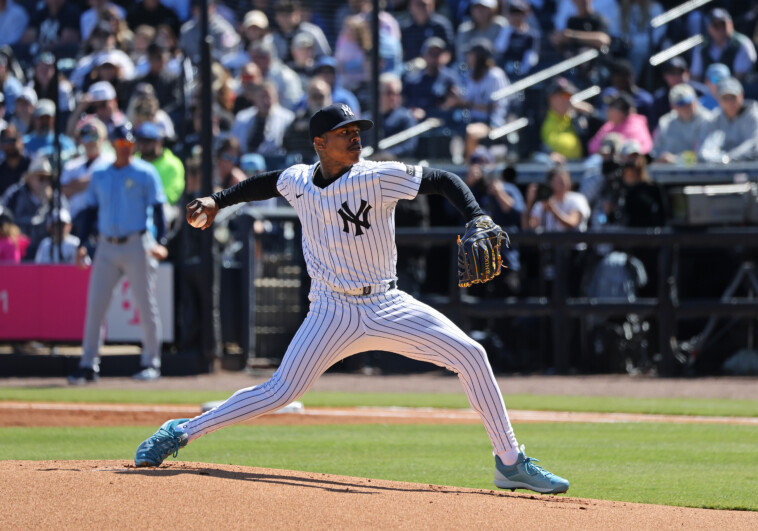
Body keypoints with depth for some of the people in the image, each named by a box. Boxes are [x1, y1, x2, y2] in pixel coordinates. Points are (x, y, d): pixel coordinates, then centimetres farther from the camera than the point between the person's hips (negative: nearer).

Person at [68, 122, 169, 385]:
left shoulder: (145, 172, -1)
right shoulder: (100, 176, 12)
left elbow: (157, 208, -6)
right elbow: (91, 212, 15)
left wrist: (159, 242, -19)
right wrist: (82, 244, 4)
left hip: (137, 245, -4)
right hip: (107, 246, 4)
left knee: (145, 304, -1)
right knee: (95, 305, -1)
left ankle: (151, 362, 8)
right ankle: (88, 366, 2)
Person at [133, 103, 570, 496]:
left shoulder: (378, 177, -10)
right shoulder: (298, 181, 1)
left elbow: (444, 180, -8)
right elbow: (267, 183, 24)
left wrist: (477, 218, -23)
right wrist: (220, 201, 19)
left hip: (388, 307, 0)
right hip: (333, 314, 0)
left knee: (470, 355, -14)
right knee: (279, 392, -9)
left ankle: (510, 463, -4)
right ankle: (180, 433, 7)